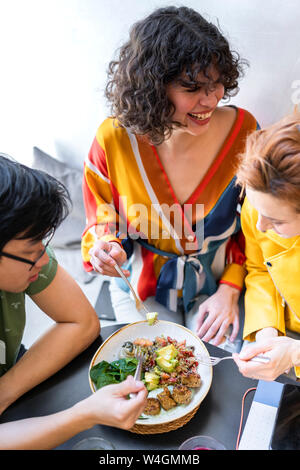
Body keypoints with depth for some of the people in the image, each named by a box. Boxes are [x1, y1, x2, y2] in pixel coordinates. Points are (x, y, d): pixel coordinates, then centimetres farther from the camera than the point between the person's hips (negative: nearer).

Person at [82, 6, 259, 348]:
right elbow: (102, 224, -4)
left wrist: (230, 290, -12)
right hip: (142, 288, 0)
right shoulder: (114, 140, -19)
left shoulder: (243, 129, -16)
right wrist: (105, 249, -27)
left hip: (216, 283, 1)